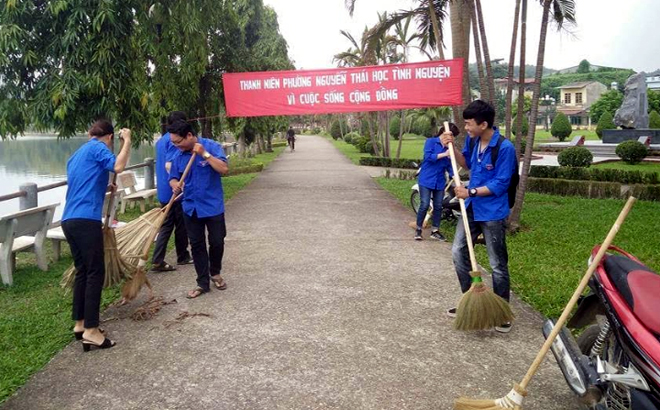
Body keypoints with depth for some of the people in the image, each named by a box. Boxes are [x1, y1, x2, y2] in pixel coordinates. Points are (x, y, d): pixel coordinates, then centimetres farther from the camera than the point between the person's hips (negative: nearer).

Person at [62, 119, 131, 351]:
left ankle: (79, 324, 22)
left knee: (82, 271, 16)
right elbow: (118, 167, -20)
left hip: (69, 220, 9)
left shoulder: (76, 155, 25)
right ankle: (91, 331, -6)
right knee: (95, 273, -5)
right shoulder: (98, 148, -1)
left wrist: (104, 188, 43)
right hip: (86, 220, -9)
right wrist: (127, 141, -9)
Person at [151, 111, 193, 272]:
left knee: (166, 226, 9)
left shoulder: (161, 140, 14)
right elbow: (169, 165, -26)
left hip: (164, 191, 8)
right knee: (181, 225, 7)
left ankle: (157, 261, 3)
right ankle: (183, 257, 22)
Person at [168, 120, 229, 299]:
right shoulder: (179, 156, 1)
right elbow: (173, 178, 8)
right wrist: (175, 184, -16)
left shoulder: (211, 146, -12)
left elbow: (224, 169, -21)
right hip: (191, 208, 4)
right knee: (197, 245, 7)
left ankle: (215, 273, 33)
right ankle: (203, 282, 17)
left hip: (213, 206, -3)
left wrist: (205, 154, -27)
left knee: (217, 242, 7)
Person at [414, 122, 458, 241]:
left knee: (438, 206, 7)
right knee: (424, 205, -6)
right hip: (426, 180, -5)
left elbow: (449, 165, 10)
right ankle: (418, 229, 10)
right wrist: (444, 154, -21)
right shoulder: (431, 141, -5)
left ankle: (435, 231, 18)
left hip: (440, 181, 5)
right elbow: (428, 156, -19)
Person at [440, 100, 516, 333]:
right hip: (471, 208, 7)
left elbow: (500, 184, -19)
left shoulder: (504, 147, -21)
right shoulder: (472, 140, -1)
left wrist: (471, 192, -19)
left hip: (493, 213, -7)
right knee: (458, 252, 13)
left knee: (498, 264, 4)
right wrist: (452, 147, 0)